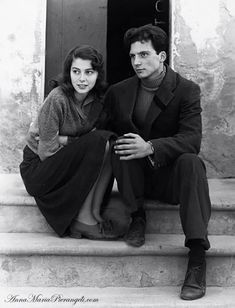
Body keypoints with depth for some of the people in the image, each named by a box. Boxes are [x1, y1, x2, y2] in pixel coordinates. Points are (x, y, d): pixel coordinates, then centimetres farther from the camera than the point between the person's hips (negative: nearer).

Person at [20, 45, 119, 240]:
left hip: (71, 167, 6)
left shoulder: (98, 99, -4)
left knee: (112, 144, -17)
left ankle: (95, 211, -15)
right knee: (98, 143, -25)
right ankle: (82, 219, -18)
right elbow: (46, 152, -19)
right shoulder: (57, 99, -22)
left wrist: (63, 140, -16)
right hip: (38, 168, -6)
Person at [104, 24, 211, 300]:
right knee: (120, 146, -26)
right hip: (134, 176, 2)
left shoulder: (187, 90, -7)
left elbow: (192, 140, -19)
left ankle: (197, 256, -36)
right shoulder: (118, 92, 3)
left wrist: (150, 147, -34)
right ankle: (137, 216, -12)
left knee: (191, 162, -34)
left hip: (169, 174, -2)